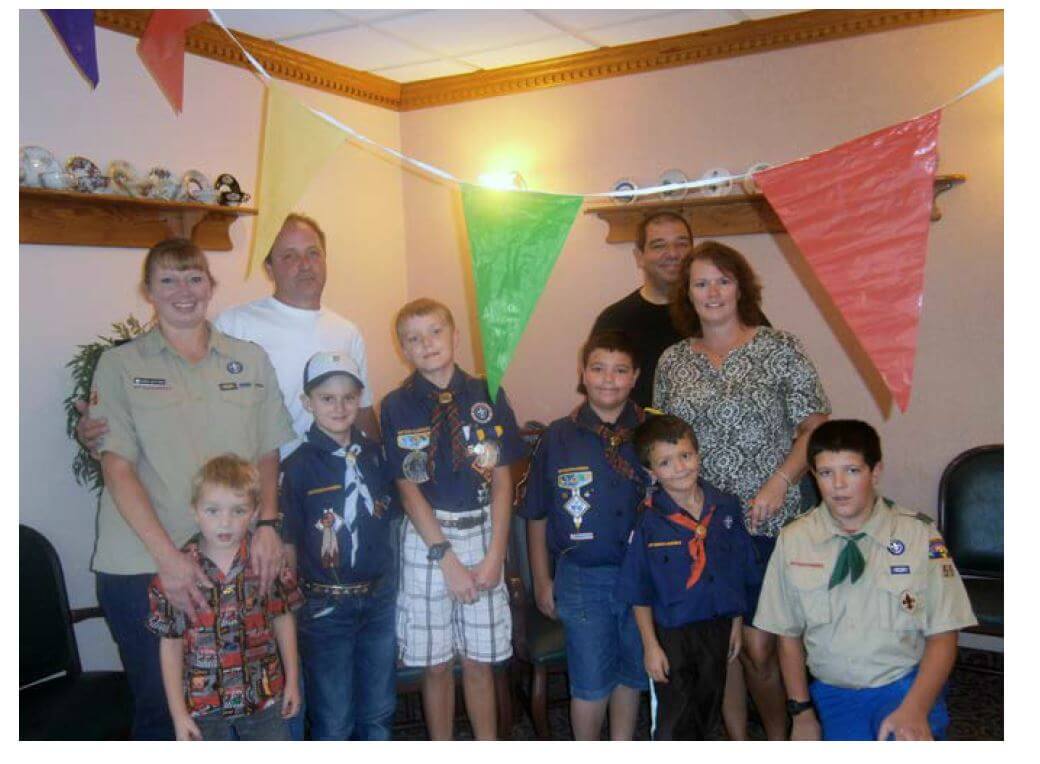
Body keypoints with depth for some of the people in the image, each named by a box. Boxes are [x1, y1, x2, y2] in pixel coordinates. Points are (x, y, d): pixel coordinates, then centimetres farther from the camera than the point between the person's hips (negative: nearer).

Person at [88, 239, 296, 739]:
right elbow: (116, 466, -5)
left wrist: (267, 524, -6)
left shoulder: (250, 360, 9)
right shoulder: (120, 365, 2)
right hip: (141, 566, -2)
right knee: (158, 707, 7)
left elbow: (268, 453, 11)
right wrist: (167, 555, -15)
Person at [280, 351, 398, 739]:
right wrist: (293, 610, -6)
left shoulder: (375, 455, 1)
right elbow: (288, 546, -6)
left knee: (379, 709, 17)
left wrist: (389, 584, 5)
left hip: (379, 598, 4)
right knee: (334, 718, 10)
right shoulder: (297, 467, -10)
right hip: (325, 605, -3)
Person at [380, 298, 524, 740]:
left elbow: (502, 481, 0)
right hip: (426, 538, -1)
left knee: (480, 661, 10)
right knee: (435, 663, 9)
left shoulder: (486, 396, 0)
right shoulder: (398, 406, -2)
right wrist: (447, 557, -10)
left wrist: (494, 557, -6)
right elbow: (409, 489, -5)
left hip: (483, 534, 1)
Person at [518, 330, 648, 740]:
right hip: (582, 578, -1)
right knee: (590, 682, 7)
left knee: (633, 673, 17)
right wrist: (542, 580, 4)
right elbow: (536, 514, 3)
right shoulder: (558, 437, -4)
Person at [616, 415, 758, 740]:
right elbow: (639, 593, -10)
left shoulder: (726, 507, -5)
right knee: (674, 723, 5)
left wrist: (736, 624, 6)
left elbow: (740, 573, 4)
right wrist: (650, 645, -11)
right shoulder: (648, 522, -15)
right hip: (670, 634, -4)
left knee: (707, 713, 21)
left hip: (717, 627, 4)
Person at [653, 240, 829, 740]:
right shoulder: (672, 361, 9)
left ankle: (780, 742, 20)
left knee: (758, 646, -5)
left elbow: (815, 428, -4)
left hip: (766, 524, -3)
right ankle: (739, 745, 27)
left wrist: (779, 482, -16)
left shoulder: (779, 349, -1)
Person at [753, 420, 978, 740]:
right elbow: (789, 634, 6)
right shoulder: (793, 540, -2)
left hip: (906, 687, -2)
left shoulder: (919, 534, -7)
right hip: (832, 693, 2)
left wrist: (914, 710, -18)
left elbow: (942, 635, -5)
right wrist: (802, 712, 2)